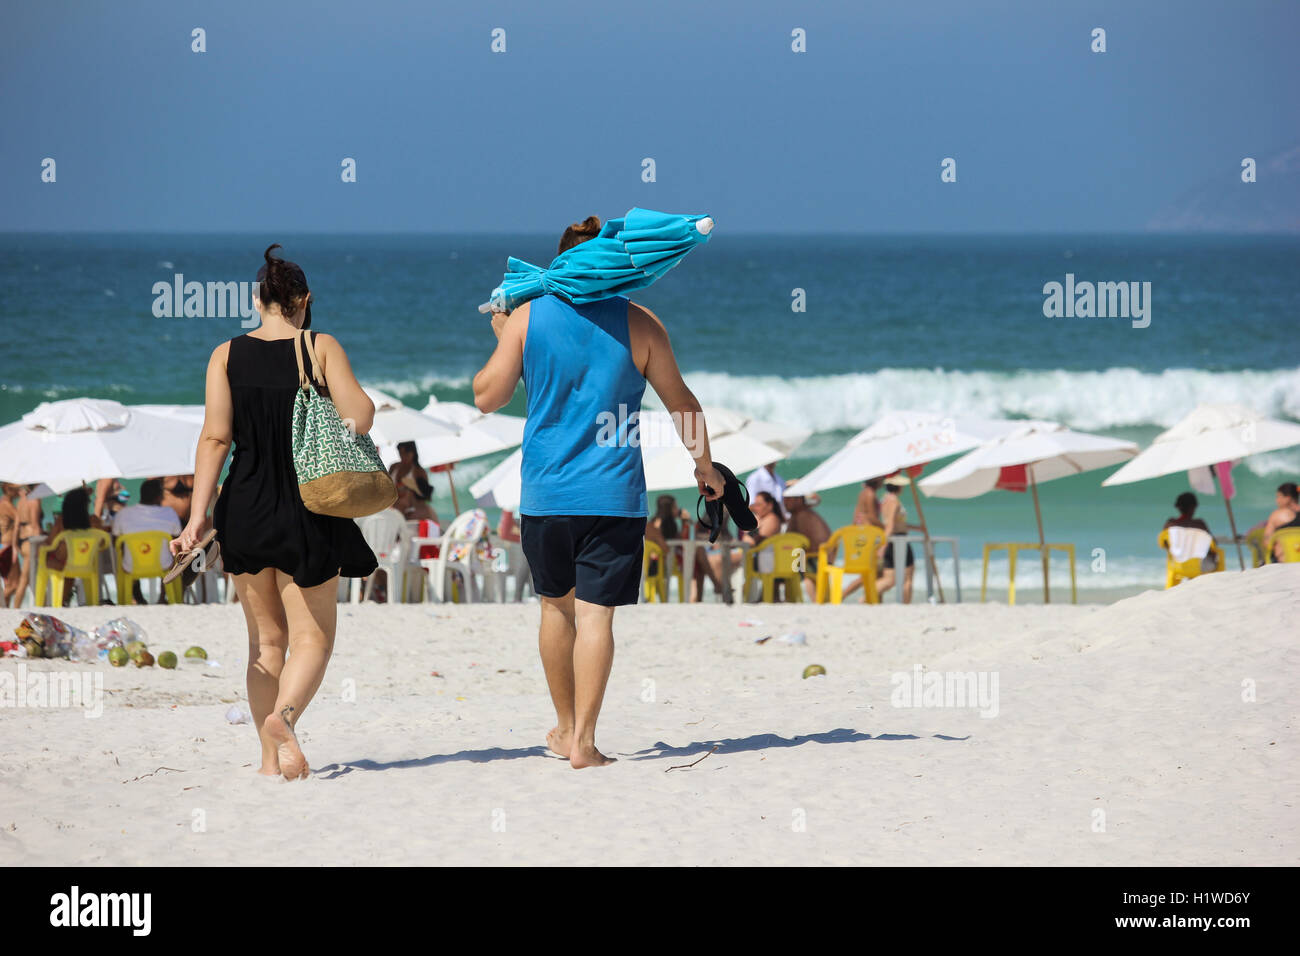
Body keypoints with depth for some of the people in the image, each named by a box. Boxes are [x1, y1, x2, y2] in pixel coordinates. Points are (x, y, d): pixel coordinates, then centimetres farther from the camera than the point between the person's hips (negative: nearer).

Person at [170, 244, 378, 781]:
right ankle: (283, 716, -25)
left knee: (266, 639, 15)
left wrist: (198, 516, -9)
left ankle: (271, 756, 9)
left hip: (245, 508, 2)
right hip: (307, 512, -2)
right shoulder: (321, 348, -5)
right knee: (312, 636, 4)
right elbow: (360, 418, -13)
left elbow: (215, 436, -7)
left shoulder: (227, 355, 0)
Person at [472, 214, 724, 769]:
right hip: (614, 495, -2)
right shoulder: (638, 324, -2)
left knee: (556, 606, 18)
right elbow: (682, 405, 5)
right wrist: (705, 467, 20)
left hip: (545, 493, 2)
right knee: (596, 615, -2)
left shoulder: (527, 317, -1)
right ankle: (583, 741, -7)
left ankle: (565, 728, 28)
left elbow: (487, 397, 3)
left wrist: (501, 340, 20)